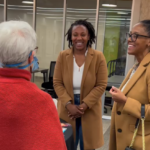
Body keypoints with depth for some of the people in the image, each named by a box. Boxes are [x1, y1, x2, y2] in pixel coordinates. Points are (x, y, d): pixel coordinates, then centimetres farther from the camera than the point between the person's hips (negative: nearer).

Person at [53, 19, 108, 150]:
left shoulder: (98, 57, -6)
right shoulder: (63, 56, -2)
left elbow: (101, 85, -7)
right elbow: (57, 83, -2)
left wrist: (84, 105, -14)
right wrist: (69, 104, -14)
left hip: (89, 110, -1)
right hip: (67, 109, 1)